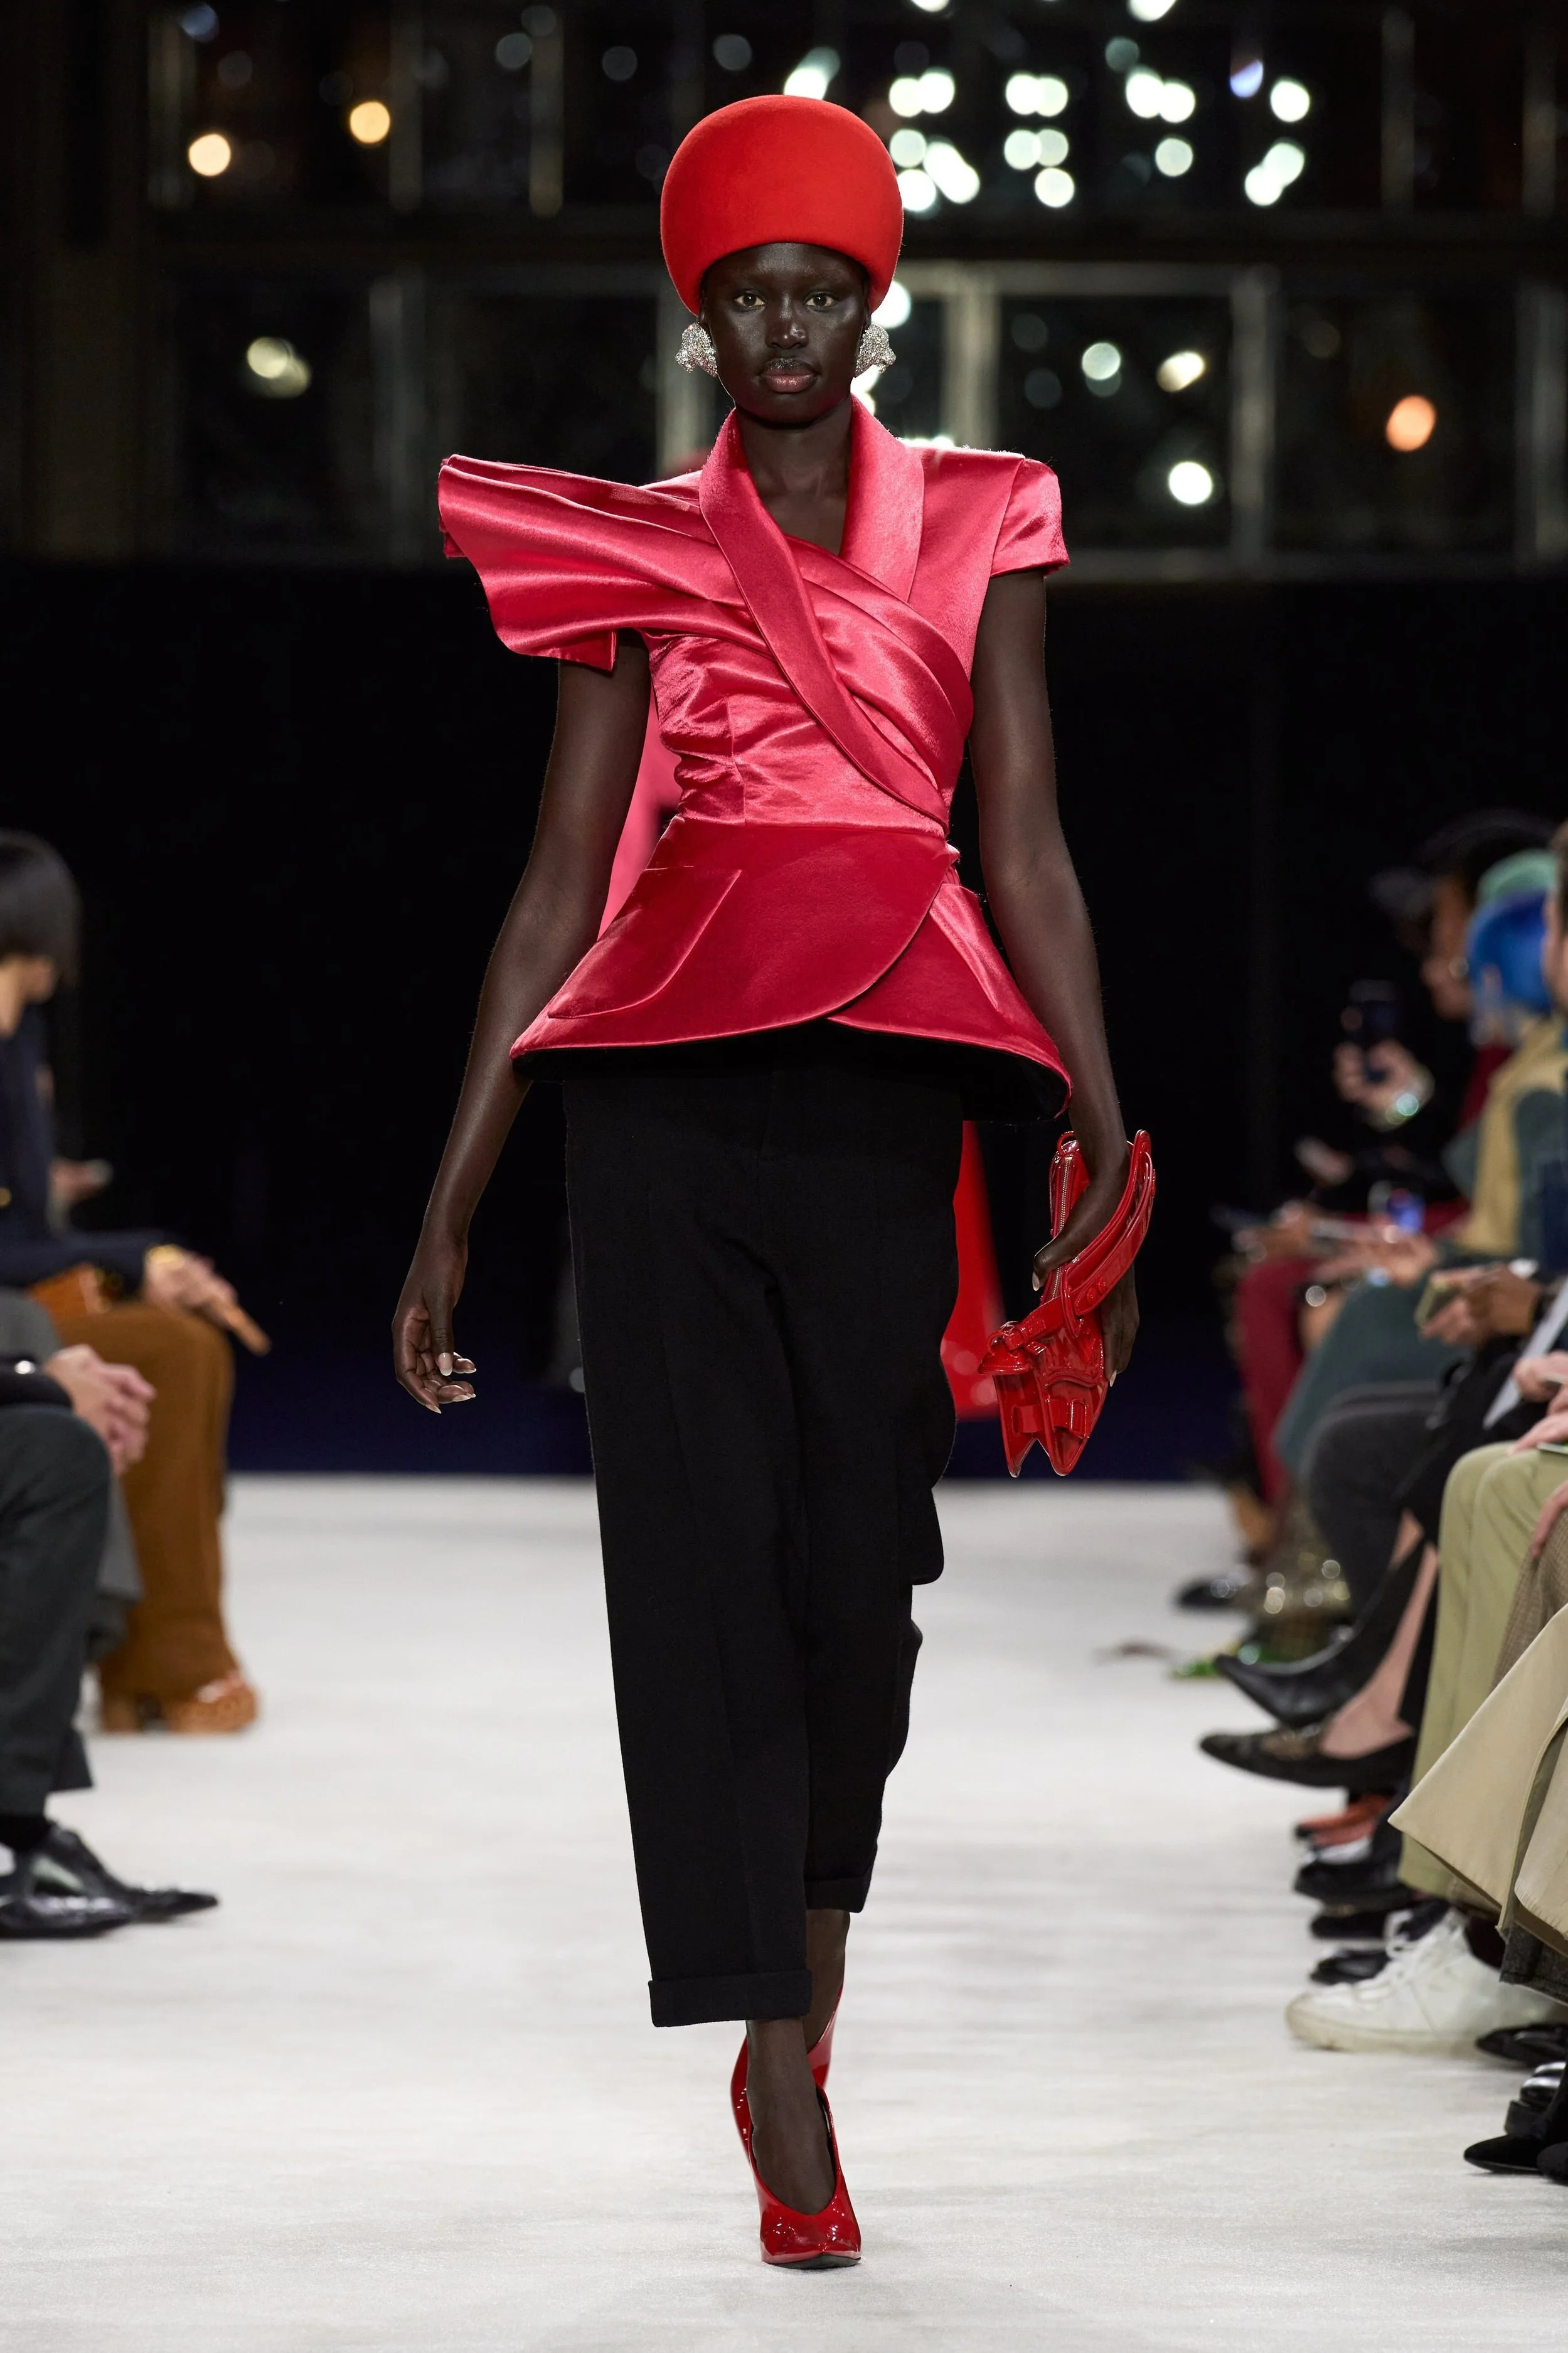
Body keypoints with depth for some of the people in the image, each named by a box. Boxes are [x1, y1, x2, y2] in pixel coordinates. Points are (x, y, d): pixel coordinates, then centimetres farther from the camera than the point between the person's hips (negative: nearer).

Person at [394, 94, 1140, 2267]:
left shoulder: (977, 533, 10)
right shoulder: (635, 554, 10)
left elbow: (1026, 846, 4)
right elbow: (560, 881, 10)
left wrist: (1108, 1146, -7)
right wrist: (451, 1211, 6)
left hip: (882, 1087, 0)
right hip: (668, 1088, 0)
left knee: (859, 1557, 0)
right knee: (699, 1554, -7)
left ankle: (798, 1994, 23)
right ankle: (786, 2090, -7)